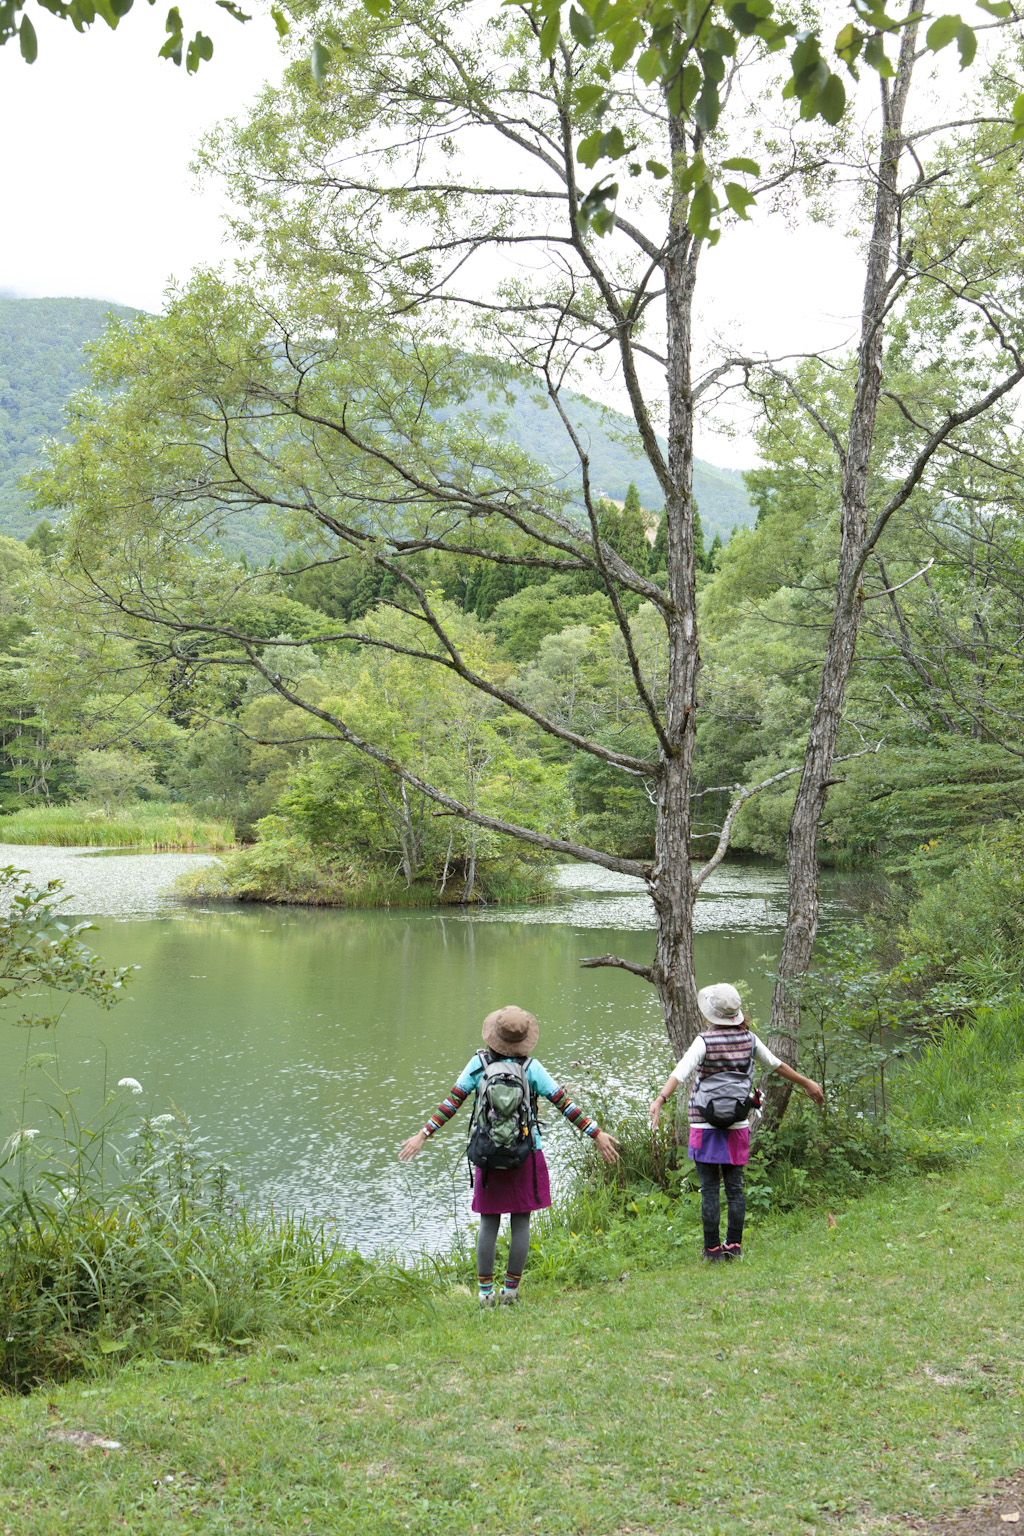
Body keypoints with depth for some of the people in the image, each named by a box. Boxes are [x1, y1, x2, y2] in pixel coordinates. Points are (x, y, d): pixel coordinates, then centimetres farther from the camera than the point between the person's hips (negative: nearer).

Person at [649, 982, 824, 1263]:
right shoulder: (747, 1038, 2)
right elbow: (776, 1064, 13)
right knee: (735, 1187, 11)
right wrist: (807, 1083, 27)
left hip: (705, 1124, -4)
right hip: (737, 1124, 4)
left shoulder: (705, 1041, -12)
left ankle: (713, 1249, 5)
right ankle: (734, 1246, 14)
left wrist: (660, 1100, -35)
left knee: (709, 1189, 1)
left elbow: (681, 1071, -26)